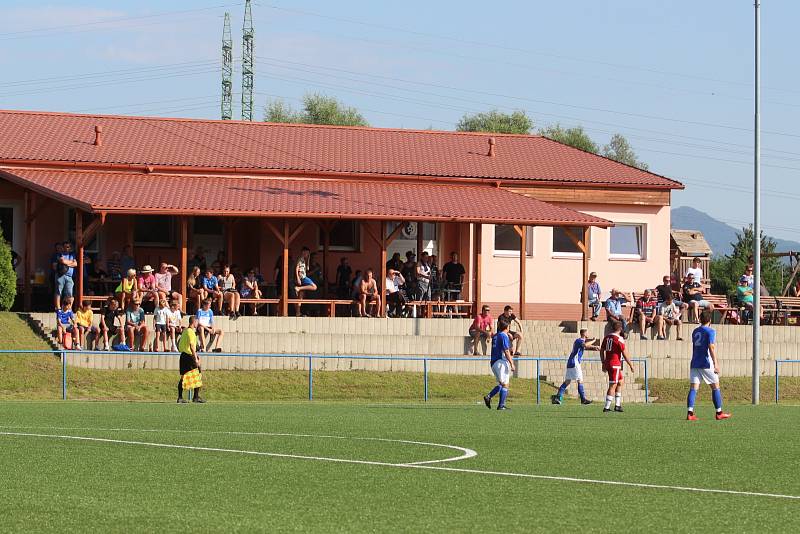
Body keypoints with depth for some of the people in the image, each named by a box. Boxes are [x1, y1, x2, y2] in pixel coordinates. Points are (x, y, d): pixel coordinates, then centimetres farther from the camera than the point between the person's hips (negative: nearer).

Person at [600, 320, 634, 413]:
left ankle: (617, 405, 18)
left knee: (621, 381, 19)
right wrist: (630, 365, 0)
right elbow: (625, 354, -10)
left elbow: (602, 351, 14)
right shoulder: (619, 339, -13)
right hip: (615, 364, -8)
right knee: (613, 386, -3)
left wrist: (603, 363, 23)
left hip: (607, 363, 8)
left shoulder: (606, 338, 8)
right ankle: (607, 407, -3)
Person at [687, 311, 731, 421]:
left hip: (695, 363, 5)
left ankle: (690, 413, -14)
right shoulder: (710, 331, -6)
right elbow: (711, 347, -17)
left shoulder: (695, 331, 14)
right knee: (715, 387, 7)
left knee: (693, 388, -1)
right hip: (706, 364, -5)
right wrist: (715, 363, -20)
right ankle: (719, 413, 11)